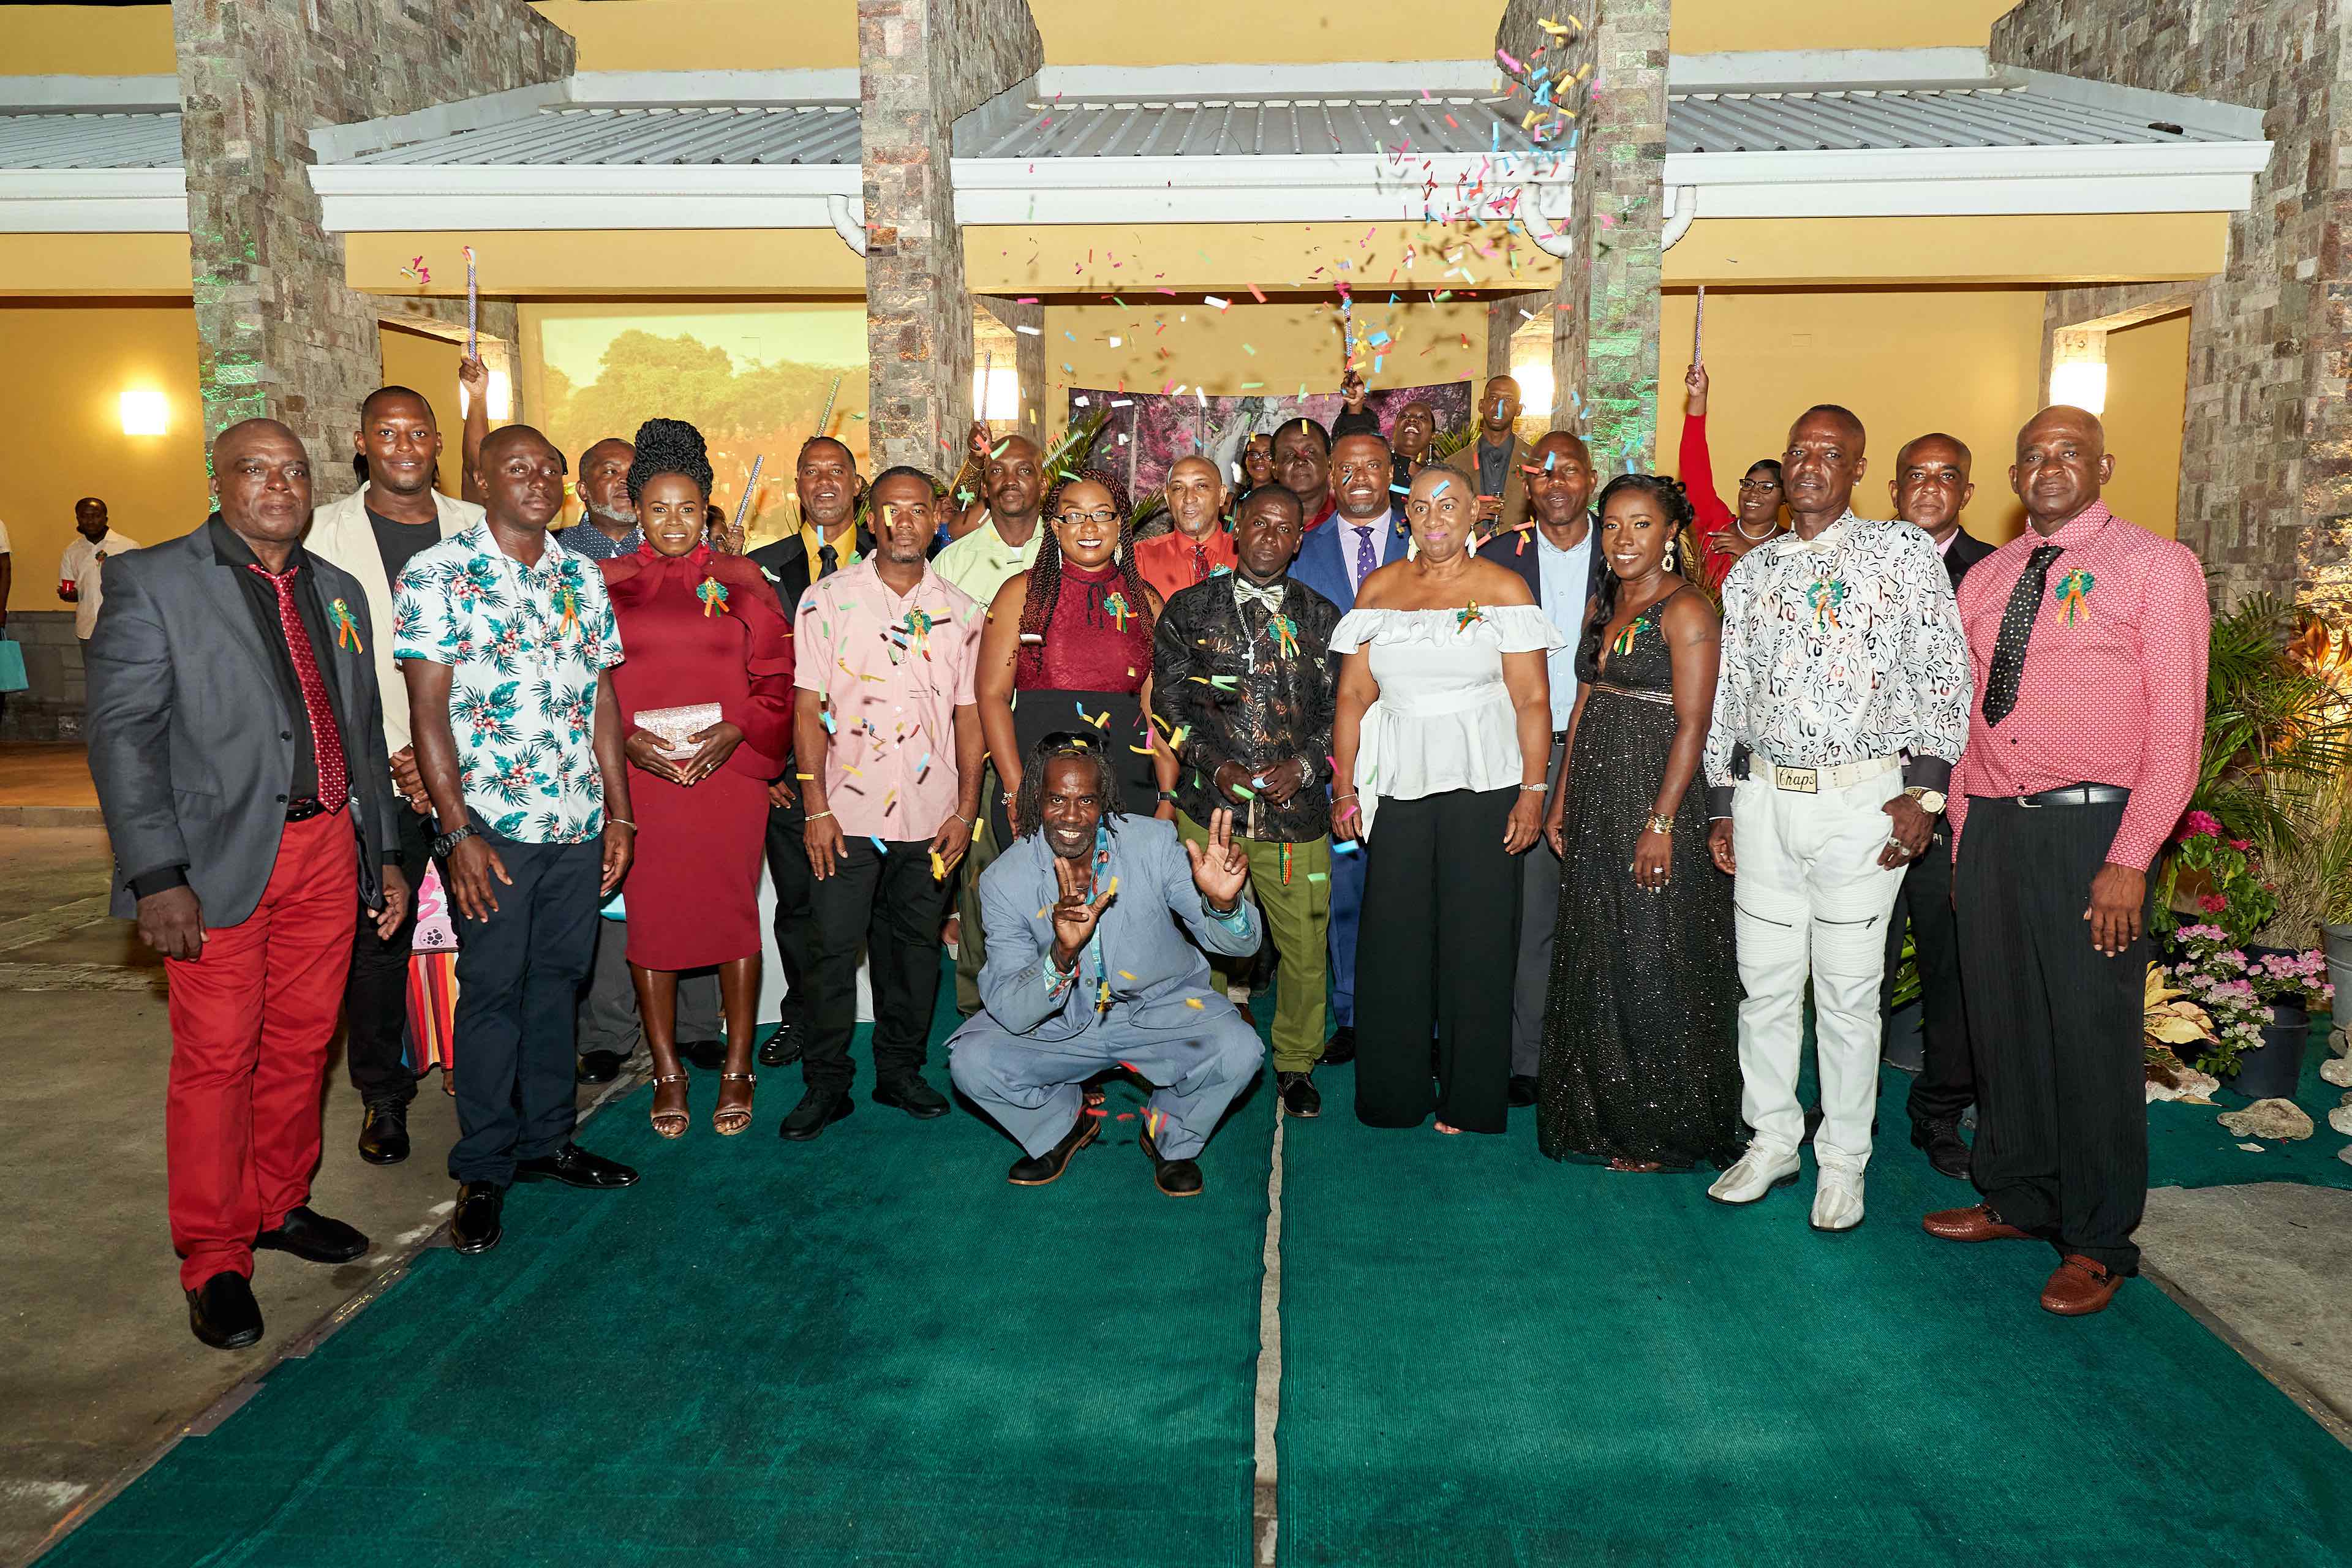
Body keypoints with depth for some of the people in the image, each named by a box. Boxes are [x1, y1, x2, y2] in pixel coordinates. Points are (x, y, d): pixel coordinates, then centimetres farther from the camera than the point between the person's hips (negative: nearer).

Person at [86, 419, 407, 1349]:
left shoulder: (338, 593, 15)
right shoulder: (151, 582, -2)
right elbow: (123, 735, -9)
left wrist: (385, 852, 15)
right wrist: (156, 876, -16)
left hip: (328, 848, 5)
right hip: (222, 861, -5)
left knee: (302, 1045, 13)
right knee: (217, 1059, 1)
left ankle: (279, 1207, 32)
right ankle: (213, 1259, 16)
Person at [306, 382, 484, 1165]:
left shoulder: (478, 529, 7)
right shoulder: (323, 532, 2)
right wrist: (386, 761, -9)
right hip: (376, 774, -1)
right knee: (377, 938, 4)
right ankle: (382, 1095, 20)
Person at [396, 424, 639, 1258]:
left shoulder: (583, 577, 9)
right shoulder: (436, 576, -5)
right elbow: (427, 710, -8)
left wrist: (617, 812, 7)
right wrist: (458, 831, -13)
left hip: (578, 822, 5)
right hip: (491, 824, -4)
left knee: (558, 979, 13)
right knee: (491, 988, 3)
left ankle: (546, 1140, 27)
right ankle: (484, 1168, 17)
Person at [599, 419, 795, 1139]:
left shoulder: (740, 580, 6)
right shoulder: (607, 583, 7)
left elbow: (776, 678, 5)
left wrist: (734, 732, -11)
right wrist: (626, 739, -10)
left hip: (729, 773, 0)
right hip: (640, 775, 1)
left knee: (733, 911, 2)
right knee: (648, 915, 4)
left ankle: (737, 1068, 15)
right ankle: (667, 1072, 17)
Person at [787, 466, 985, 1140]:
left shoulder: (960, 612, 7)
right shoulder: (828, 599, 1)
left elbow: (969, 716, 8)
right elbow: (810, 708, -2)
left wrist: (966, 810, 1)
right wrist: (817, 807, -8)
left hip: (932, 815, 2)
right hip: (848, 813, -2)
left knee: (916, 947, 11)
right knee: (832, 948, 1)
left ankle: (900, 1071, 26)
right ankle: (826, 1084, 14)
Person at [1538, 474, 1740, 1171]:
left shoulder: (1686, 610, -10)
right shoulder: (1603, 604, 14)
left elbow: (1692, 724, -15)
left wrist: (1661, 823, -20)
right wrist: (1561, 797, 11)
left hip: (1653, 798, -8)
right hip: (1593, 799, 8)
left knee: (1653, 964, 0)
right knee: (1596, 960, 13)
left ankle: (1661, 1131, 14)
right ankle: (1606, 1114, 26)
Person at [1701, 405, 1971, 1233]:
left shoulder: (1904, 552, 1)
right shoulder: (1750, 573, 12)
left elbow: (1945, 676, -3)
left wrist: (1925, 791, -10)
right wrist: (1722, 804, 12)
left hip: (1863, 800, -3)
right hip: (1764, 796, 4)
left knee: (1849, 991, 3)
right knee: (1764, 982, 10)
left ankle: (1843, 1160, 19)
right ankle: (1772, 1141, 26)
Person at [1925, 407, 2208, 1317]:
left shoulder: (2156, 568, -2)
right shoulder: (1984, 579, 14)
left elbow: (2176, 726, -8)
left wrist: (2129, 860, -15)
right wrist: (1963, 831, 9)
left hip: (2091, 830, -5)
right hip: (1991, 826, 5)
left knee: (2091, 1032, 1)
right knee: (2002, 1019, 12)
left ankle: (2099, 1243, 17)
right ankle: (2016, 1199, 30)